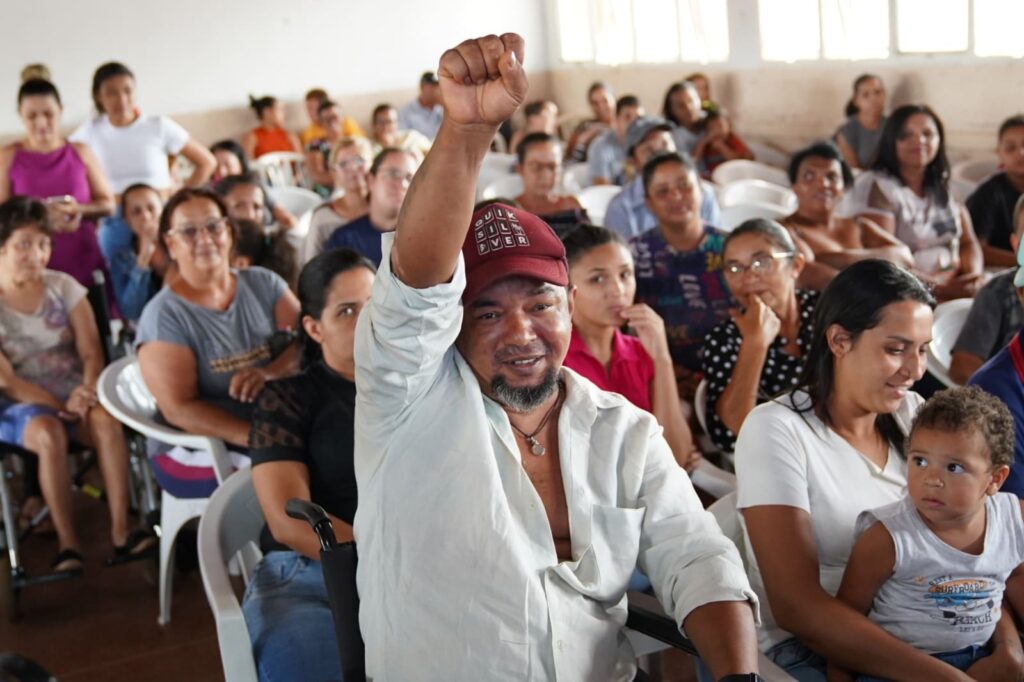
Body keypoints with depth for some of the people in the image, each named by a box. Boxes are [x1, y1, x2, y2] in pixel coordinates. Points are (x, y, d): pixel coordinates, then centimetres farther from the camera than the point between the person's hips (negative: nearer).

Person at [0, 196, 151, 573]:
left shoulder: (63, 286, 4)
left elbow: (91, 352, 0)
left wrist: (87, 393, -21)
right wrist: (61, 405, -20)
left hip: (74, 392, 2)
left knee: (107, 421, -31)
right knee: (49, 434, -35)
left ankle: (120, 531, -28)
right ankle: (67, 542, -25)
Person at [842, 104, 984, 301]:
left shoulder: (944, 189, 16)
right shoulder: (875, 187, -7)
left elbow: (968, 242, 15)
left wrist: (973, 275, -8)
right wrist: (940, 287, -21)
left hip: (953, 282, 7)